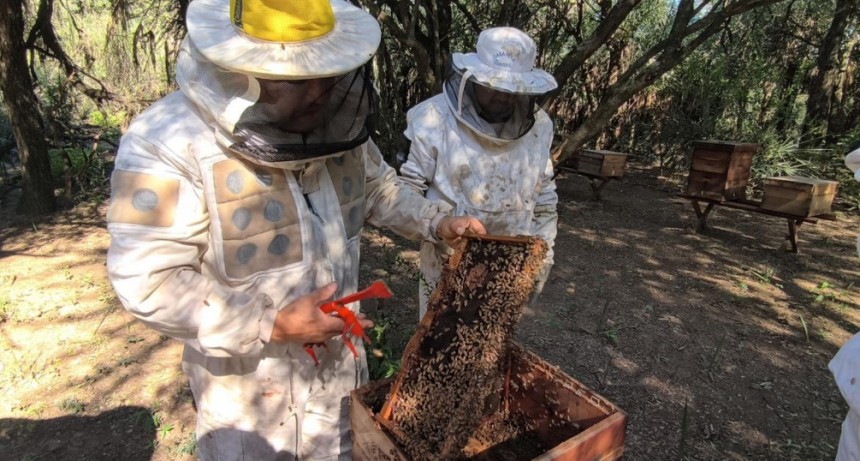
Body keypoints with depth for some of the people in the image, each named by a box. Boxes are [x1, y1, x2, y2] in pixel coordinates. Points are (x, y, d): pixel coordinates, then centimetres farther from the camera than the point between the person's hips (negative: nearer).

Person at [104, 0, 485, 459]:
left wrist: (436, 221, -3)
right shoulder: (169, 144, -24)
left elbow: (378, 187, 10)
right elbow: (146, 282, -24)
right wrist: (272, 324, -28)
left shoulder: (336, 119, -6)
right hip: (247, 377, -4)